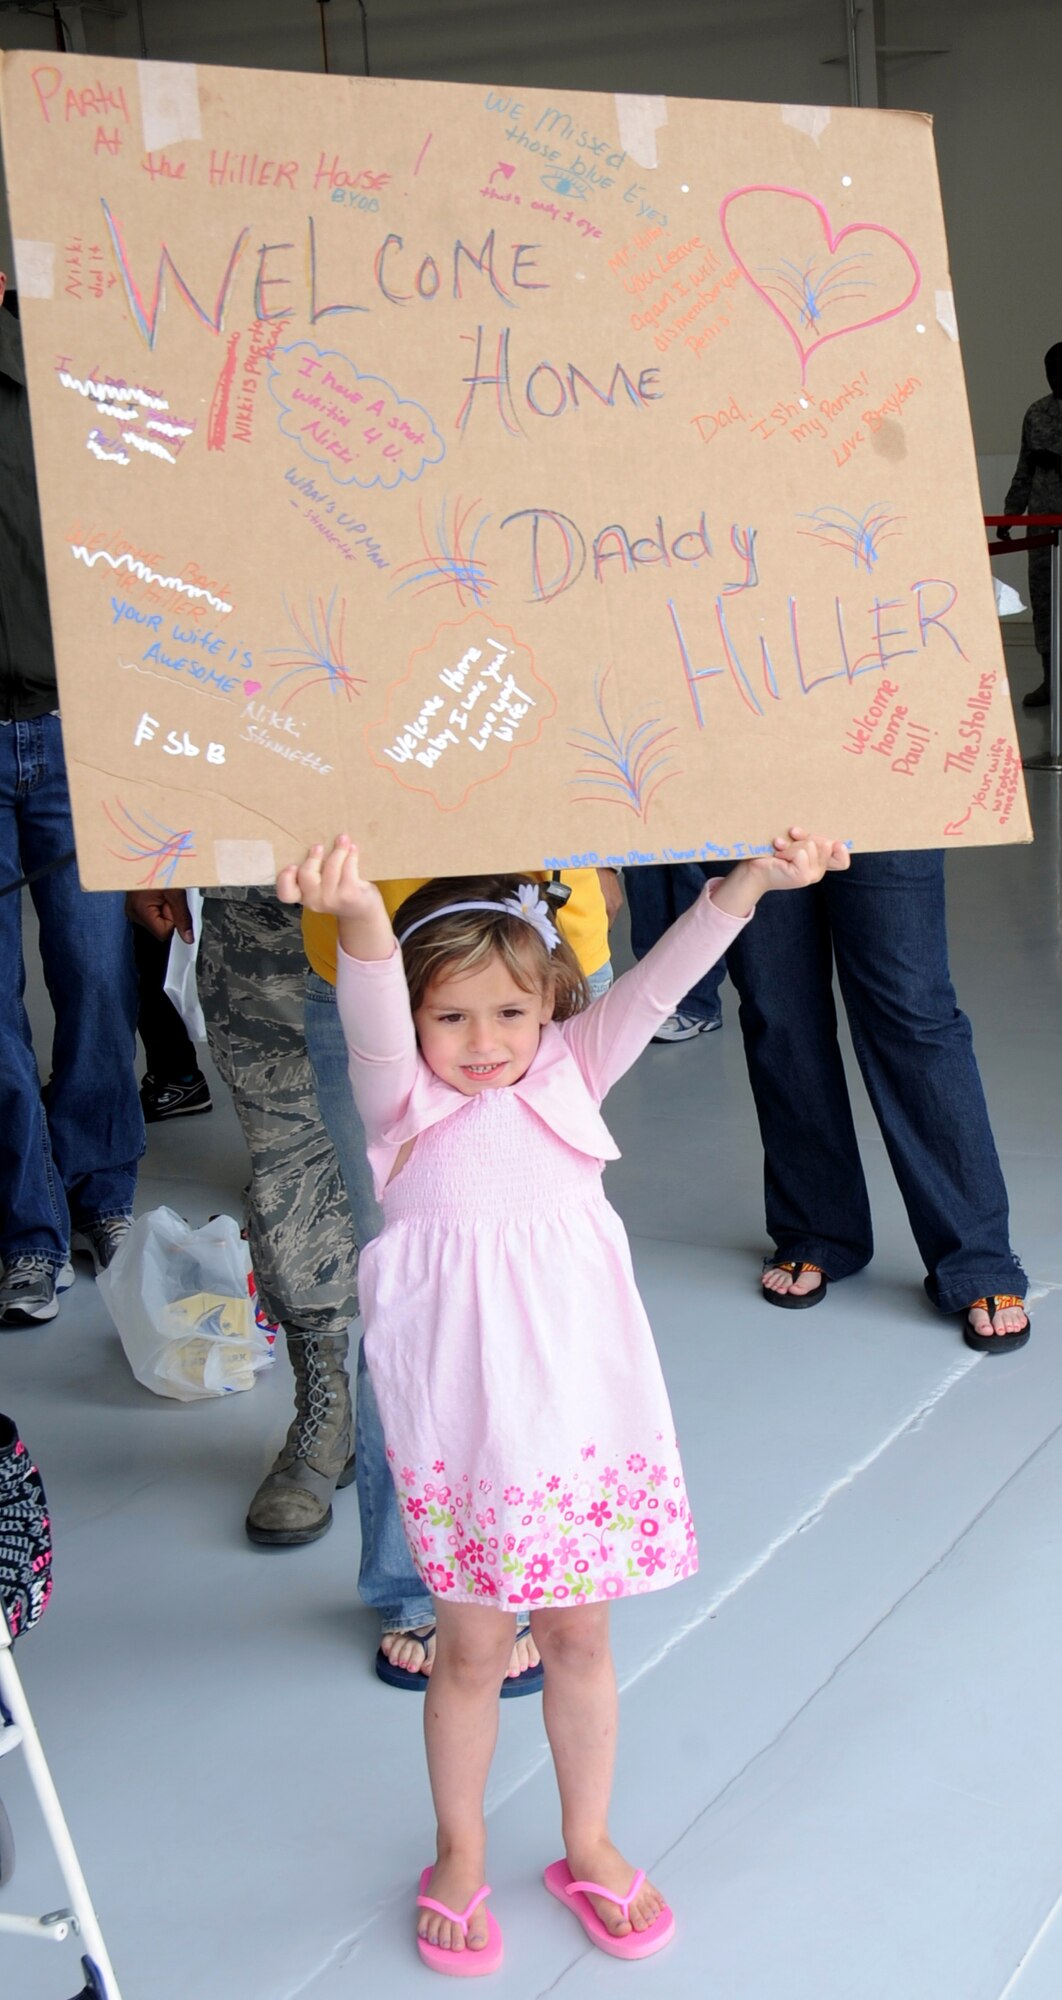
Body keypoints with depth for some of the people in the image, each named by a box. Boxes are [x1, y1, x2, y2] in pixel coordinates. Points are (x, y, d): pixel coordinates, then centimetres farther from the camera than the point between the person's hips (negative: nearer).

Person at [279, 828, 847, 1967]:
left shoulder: (568, 1074, 1)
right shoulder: (404, 1101, -7)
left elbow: (658, 981, -11)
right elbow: (371, 1017, -27)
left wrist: (754, 880, -27)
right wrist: (357, 914, -50)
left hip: (582, 1404, 2)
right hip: (460, 1421, -2)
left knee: (578, 1634, 16)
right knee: (471, 1648, 11)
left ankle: (590, 1845, 36)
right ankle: (461, 1854, 34)